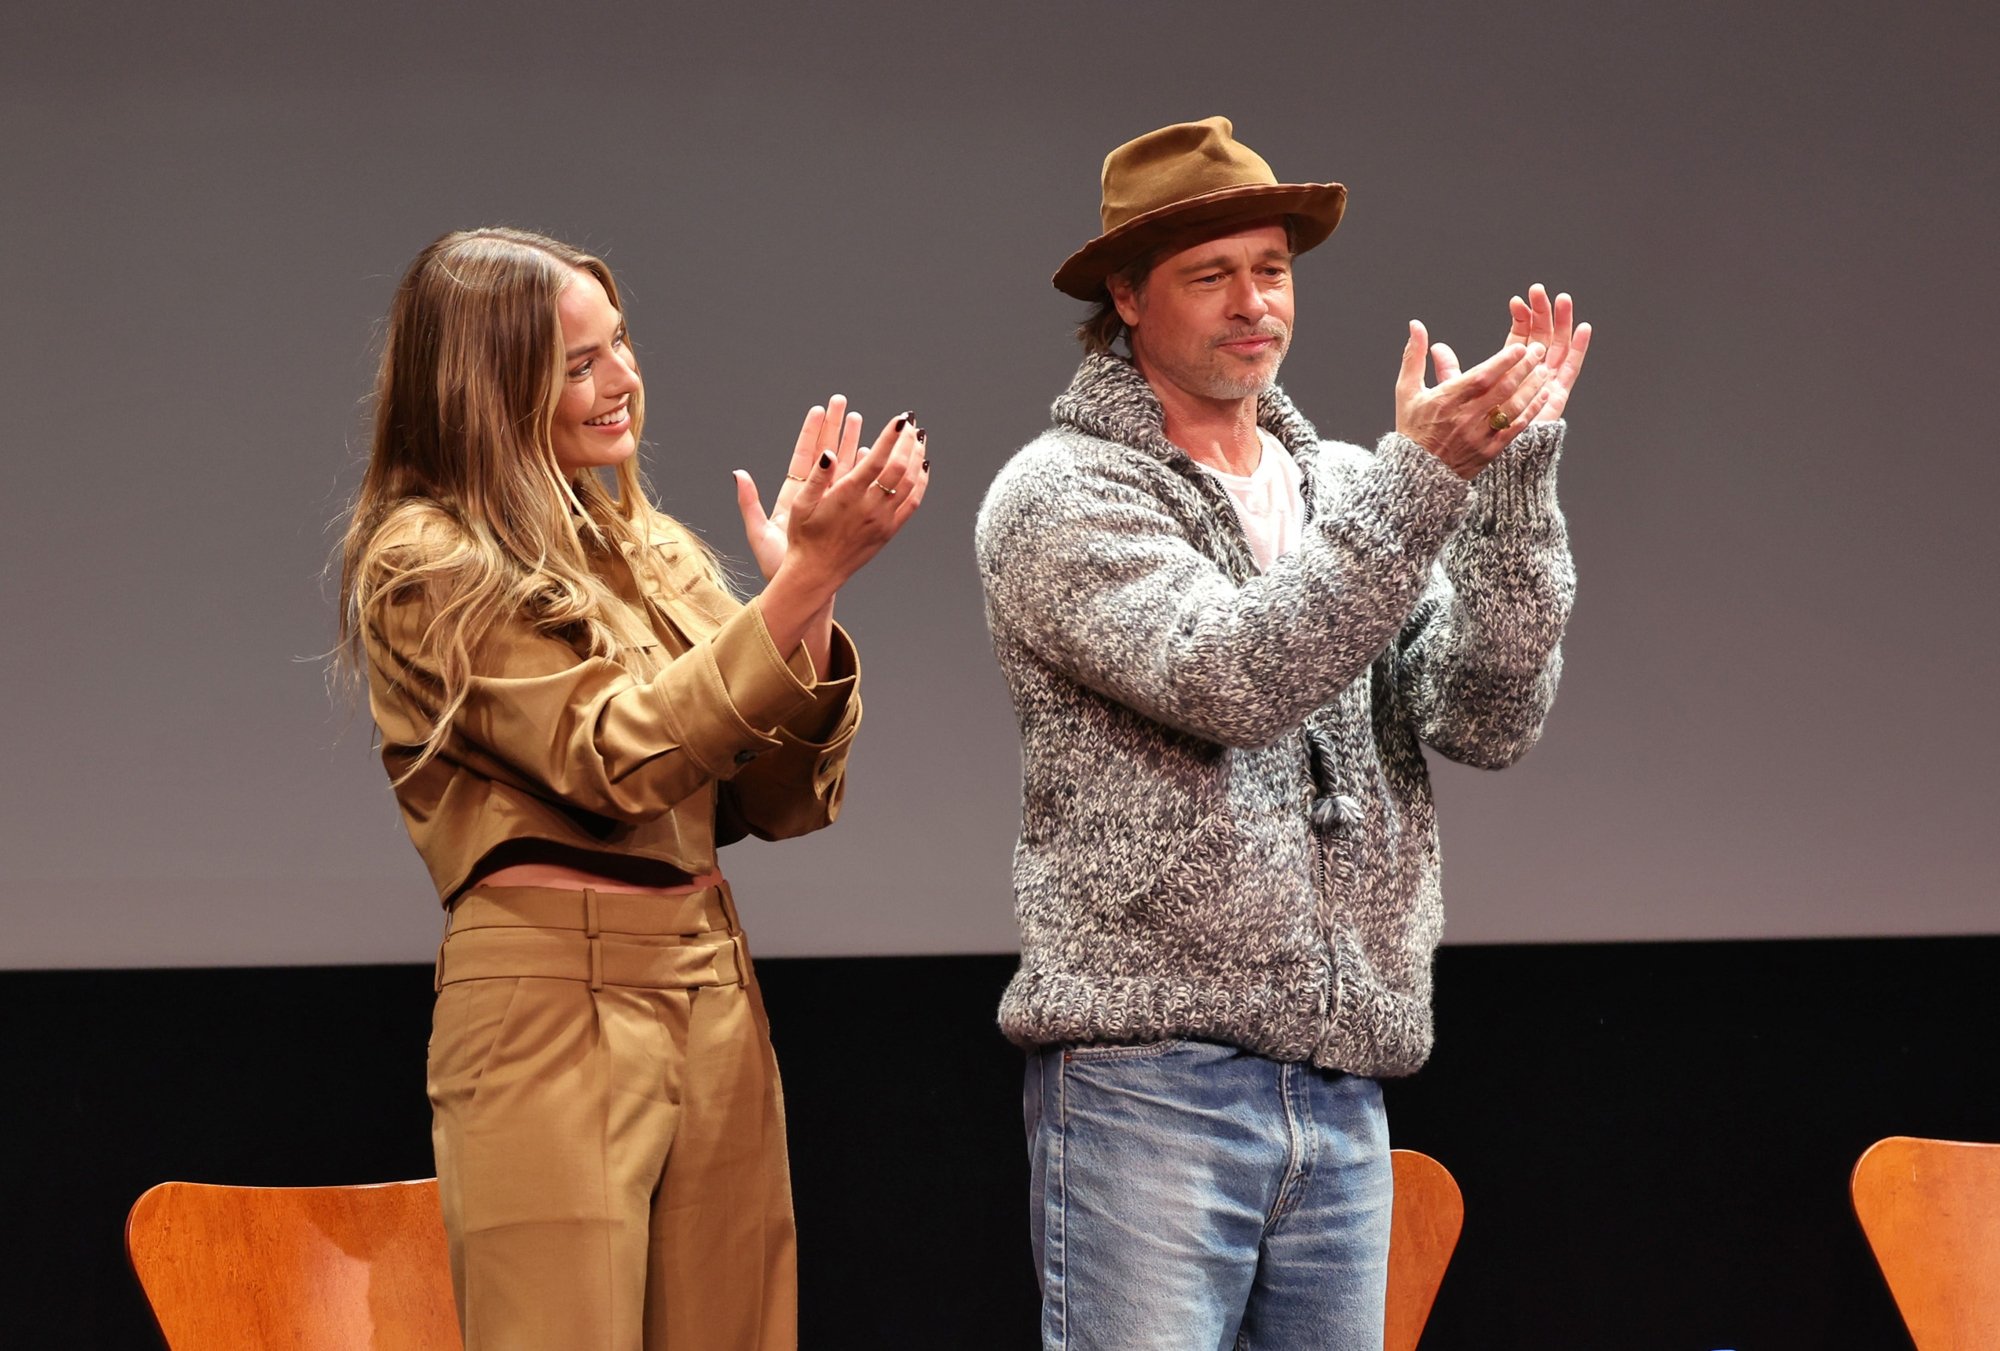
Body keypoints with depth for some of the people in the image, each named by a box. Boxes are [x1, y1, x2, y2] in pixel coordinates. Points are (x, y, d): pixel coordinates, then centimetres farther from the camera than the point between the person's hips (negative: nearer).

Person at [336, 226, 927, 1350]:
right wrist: (807, 578, -18)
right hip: (554, 1000, -6)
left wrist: (809, 592, -7)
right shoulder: (426, 561, -5)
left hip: (715, 997, 6)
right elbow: (617, 757, -15)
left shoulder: (653, 548, 15)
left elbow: (784, 800, 8)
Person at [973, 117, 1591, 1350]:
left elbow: (1490, 720, 2)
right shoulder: (1061, 495, -2)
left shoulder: (1352, 489, 14)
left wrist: (1513, 475, -9)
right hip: (1148, 1076, -5)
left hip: (1342, 1091, 5)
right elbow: (1227, 680, -18)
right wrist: (1422, 479, -21)